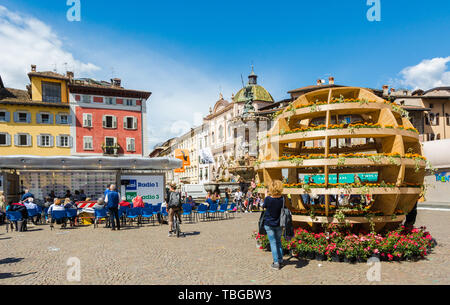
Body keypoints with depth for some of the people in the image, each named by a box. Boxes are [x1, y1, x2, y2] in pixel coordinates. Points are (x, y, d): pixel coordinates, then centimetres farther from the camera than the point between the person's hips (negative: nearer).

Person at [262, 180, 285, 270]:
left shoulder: (268, 199, -19)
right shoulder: (282, 199, -13)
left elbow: (264, 206, 1)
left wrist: (267, 195, 6)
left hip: (269, 224, -2)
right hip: (278, 224, 3)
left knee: (273, 243, 5)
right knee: (278, 242, 19)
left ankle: (276, 263, 7)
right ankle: (280, 260, 26)